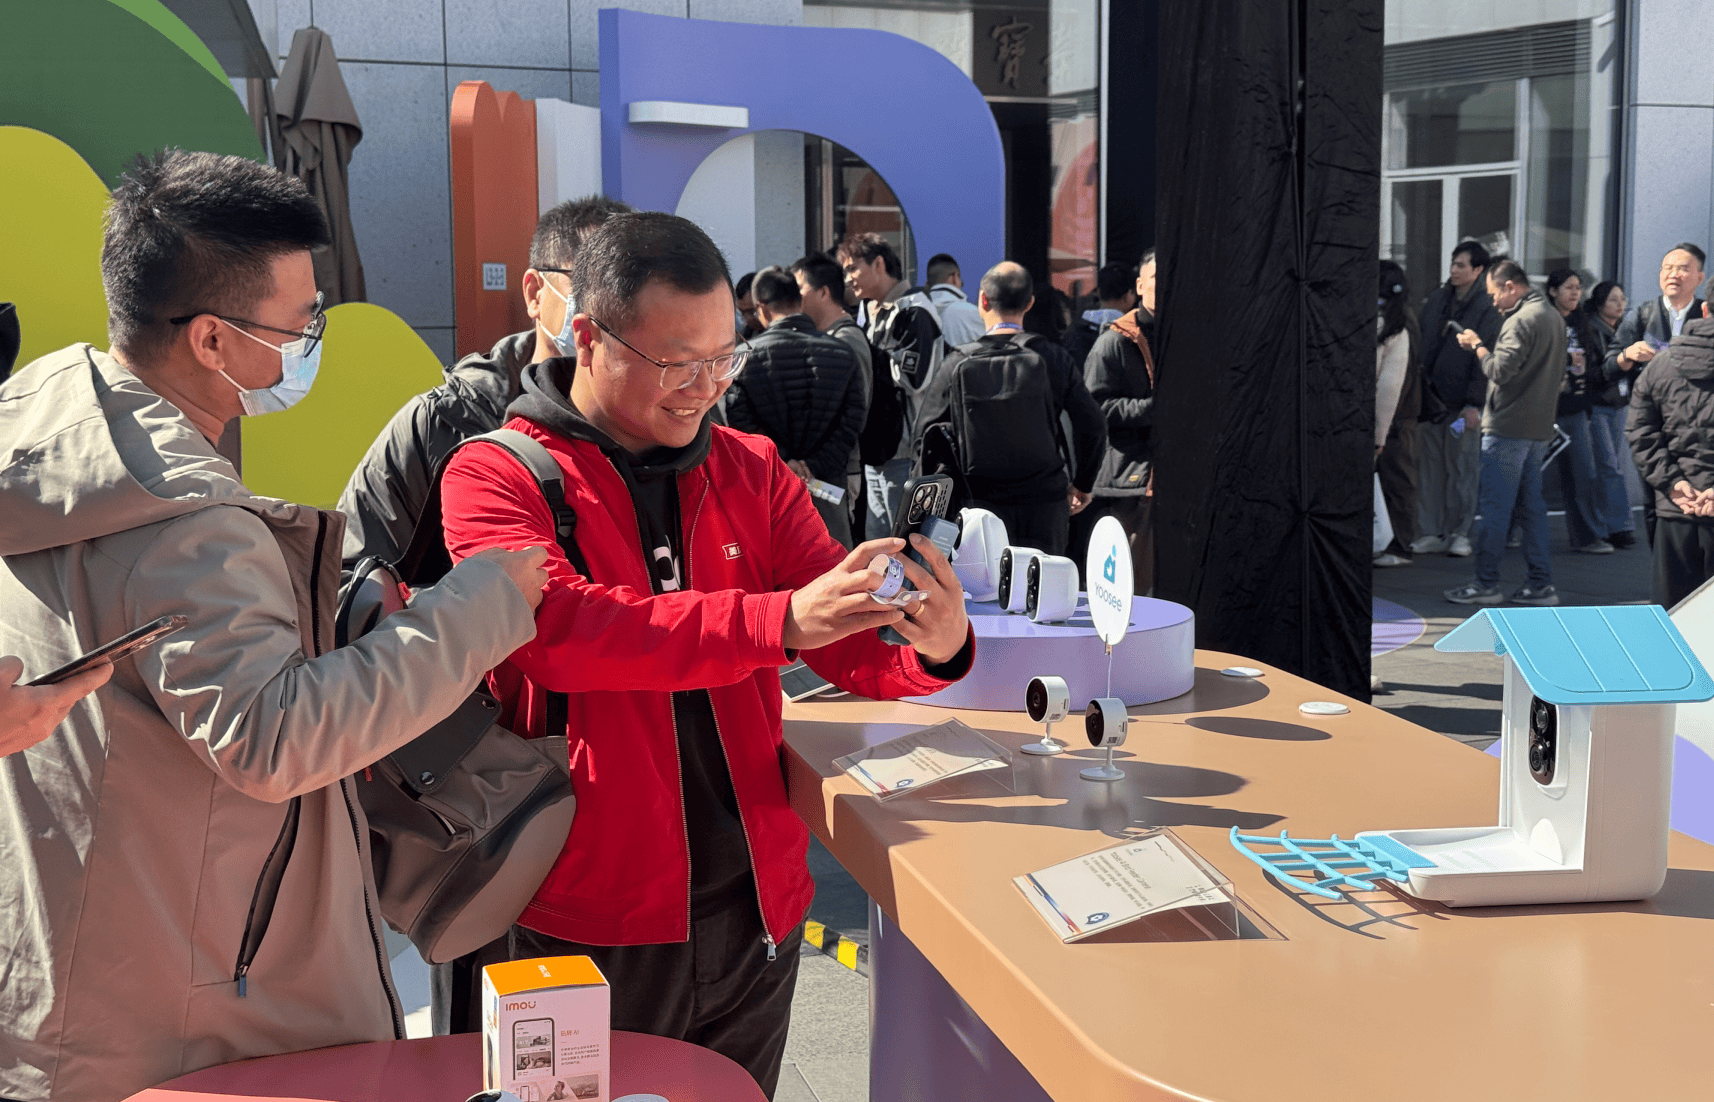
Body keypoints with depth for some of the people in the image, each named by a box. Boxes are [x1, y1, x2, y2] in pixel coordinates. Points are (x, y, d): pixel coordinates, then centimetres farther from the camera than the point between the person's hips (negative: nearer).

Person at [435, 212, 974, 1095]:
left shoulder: (753, 474, 7)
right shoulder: (495, 478, -7)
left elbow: (854, 650, 1)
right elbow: (558, 630, -24)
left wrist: (932, 646, -23)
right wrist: (775, 620, -34)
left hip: (755, 904, 5)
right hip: (580, 919, -4)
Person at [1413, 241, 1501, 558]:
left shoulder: (1487, 309, -3)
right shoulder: (1436, 300, 13)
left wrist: (1474, 404, -13)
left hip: (1461, 403, -5)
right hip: (1430, 399, 5)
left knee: (1461, 468, 1)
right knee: (1429, 467, 4)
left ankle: (1459, 532, 9)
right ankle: (1431, 532, 9)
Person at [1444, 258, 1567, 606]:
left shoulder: (1521, 320, -15)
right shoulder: (1553, 316, 15)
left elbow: (1500, 370, -21)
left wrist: (1477, 345, -4)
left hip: (1508, 428, -9)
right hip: (1539, 427, 9)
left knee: (1493, 506, -4)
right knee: (1532, 505, 11)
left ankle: (1486, 584, -1)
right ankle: (1541, 584, 11)